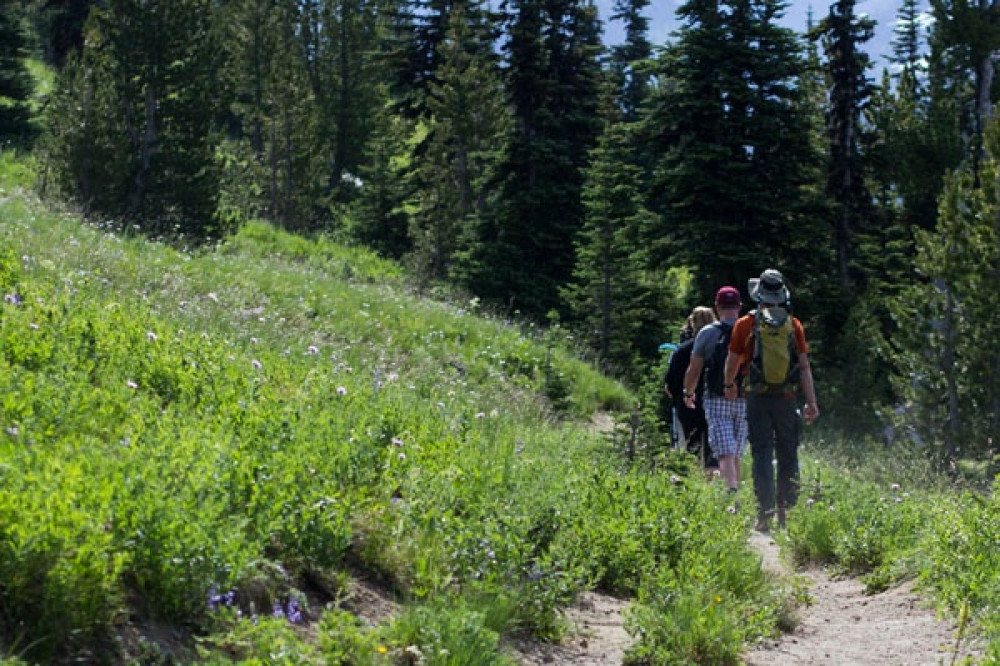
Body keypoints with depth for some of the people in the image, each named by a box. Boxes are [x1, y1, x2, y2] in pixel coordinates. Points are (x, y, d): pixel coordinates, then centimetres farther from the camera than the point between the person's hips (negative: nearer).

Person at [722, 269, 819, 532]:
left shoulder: (745, 324, -2)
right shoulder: (794, 325, 2)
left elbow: (733, 360, 8)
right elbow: (804, 367, -1)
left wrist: (730, 385, 28)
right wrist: (812, 402, 0)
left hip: (758, 398, -1)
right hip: (788, 398, 1)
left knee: (762, 455, 0)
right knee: (788, 456, 10)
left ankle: (765, 513, -6)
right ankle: (787, 512, 13)